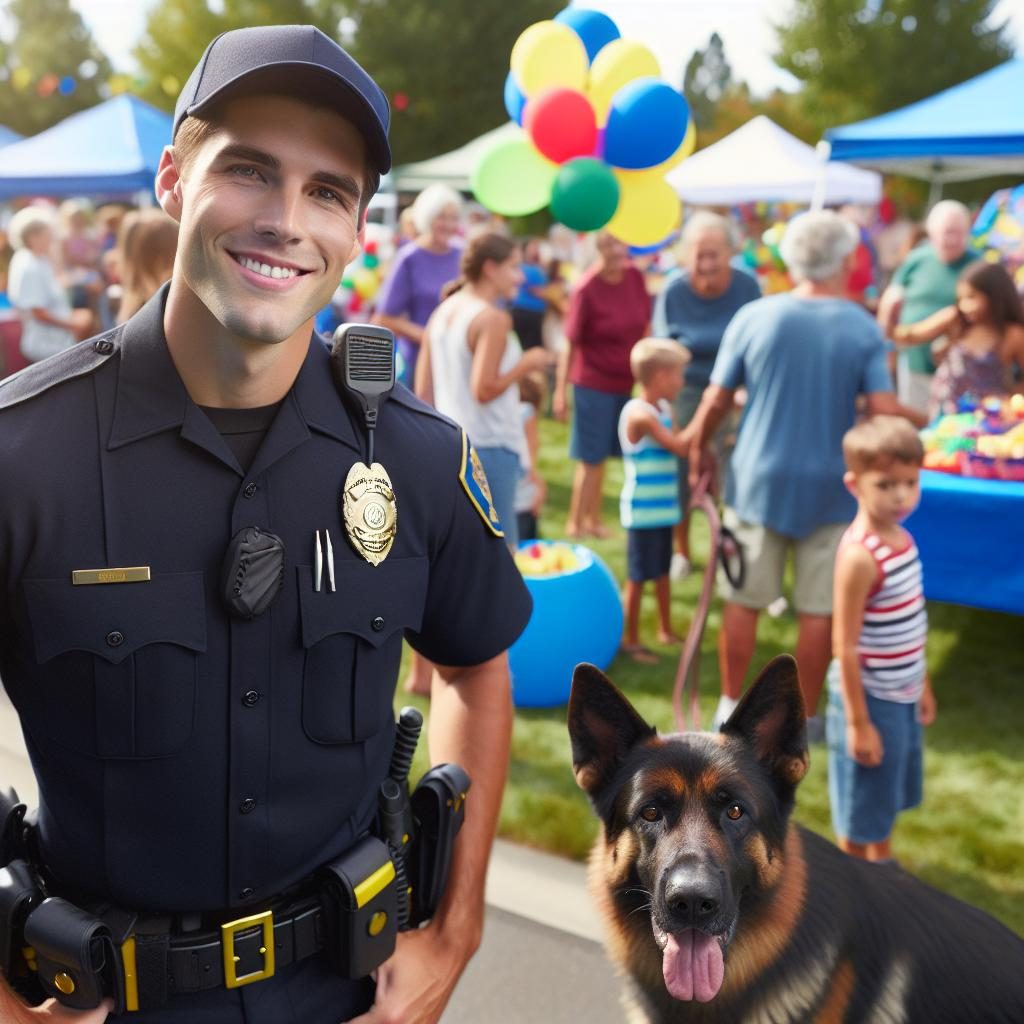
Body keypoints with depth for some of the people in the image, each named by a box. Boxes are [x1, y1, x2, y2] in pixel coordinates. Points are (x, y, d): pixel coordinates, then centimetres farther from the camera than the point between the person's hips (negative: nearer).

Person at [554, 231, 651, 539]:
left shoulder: (635, 277, -3)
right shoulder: (587, 288, -17)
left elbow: (645, 327, 9)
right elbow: (571, 344, -13)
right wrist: (560, 391, -12)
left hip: (625, 382, 5)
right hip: (593, 383, -5)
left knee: (600, 456, 15)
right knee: (591, 458, 4)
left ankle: (593, 519, 28)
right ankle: (575, 523, 18)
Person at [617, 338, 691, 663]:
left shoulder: (665, 408, 9)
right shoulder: (639, 414, -19)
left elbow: (681, 444, 8)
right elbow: (679, 447, -23)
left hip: (665, 508, 9)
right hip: (643, 511, -9)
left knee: (662, 571, 19)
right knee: (638, 576, 1)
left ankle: (666, 630, 32)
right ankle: (630, 640, 12)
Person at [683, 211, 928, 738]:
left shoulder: (754, 317, -6)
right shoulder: (862, 329, -8)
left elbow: (716, 401, -3)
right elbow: (883, 411, -14)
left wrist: (697, 449, 13)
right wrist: (919, 418, 8)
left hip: (758, 479, 1)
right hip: (829, 487, -1)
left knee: (743, 601, 11)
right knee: (818, 609, 9)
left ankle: (730, 705, 22)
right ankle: (804, 715, 19)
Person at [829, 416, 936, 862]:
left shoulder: (901, 538, 1)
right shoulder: (859, 556, -25)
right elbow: (845, 646, -23)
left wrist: (923, 684, 17)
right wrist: (858, 721, -20)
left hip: (903, 696, 8)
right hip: (871, 699, -8)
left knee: (888, 799, 26)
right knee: (861, 813, 11)